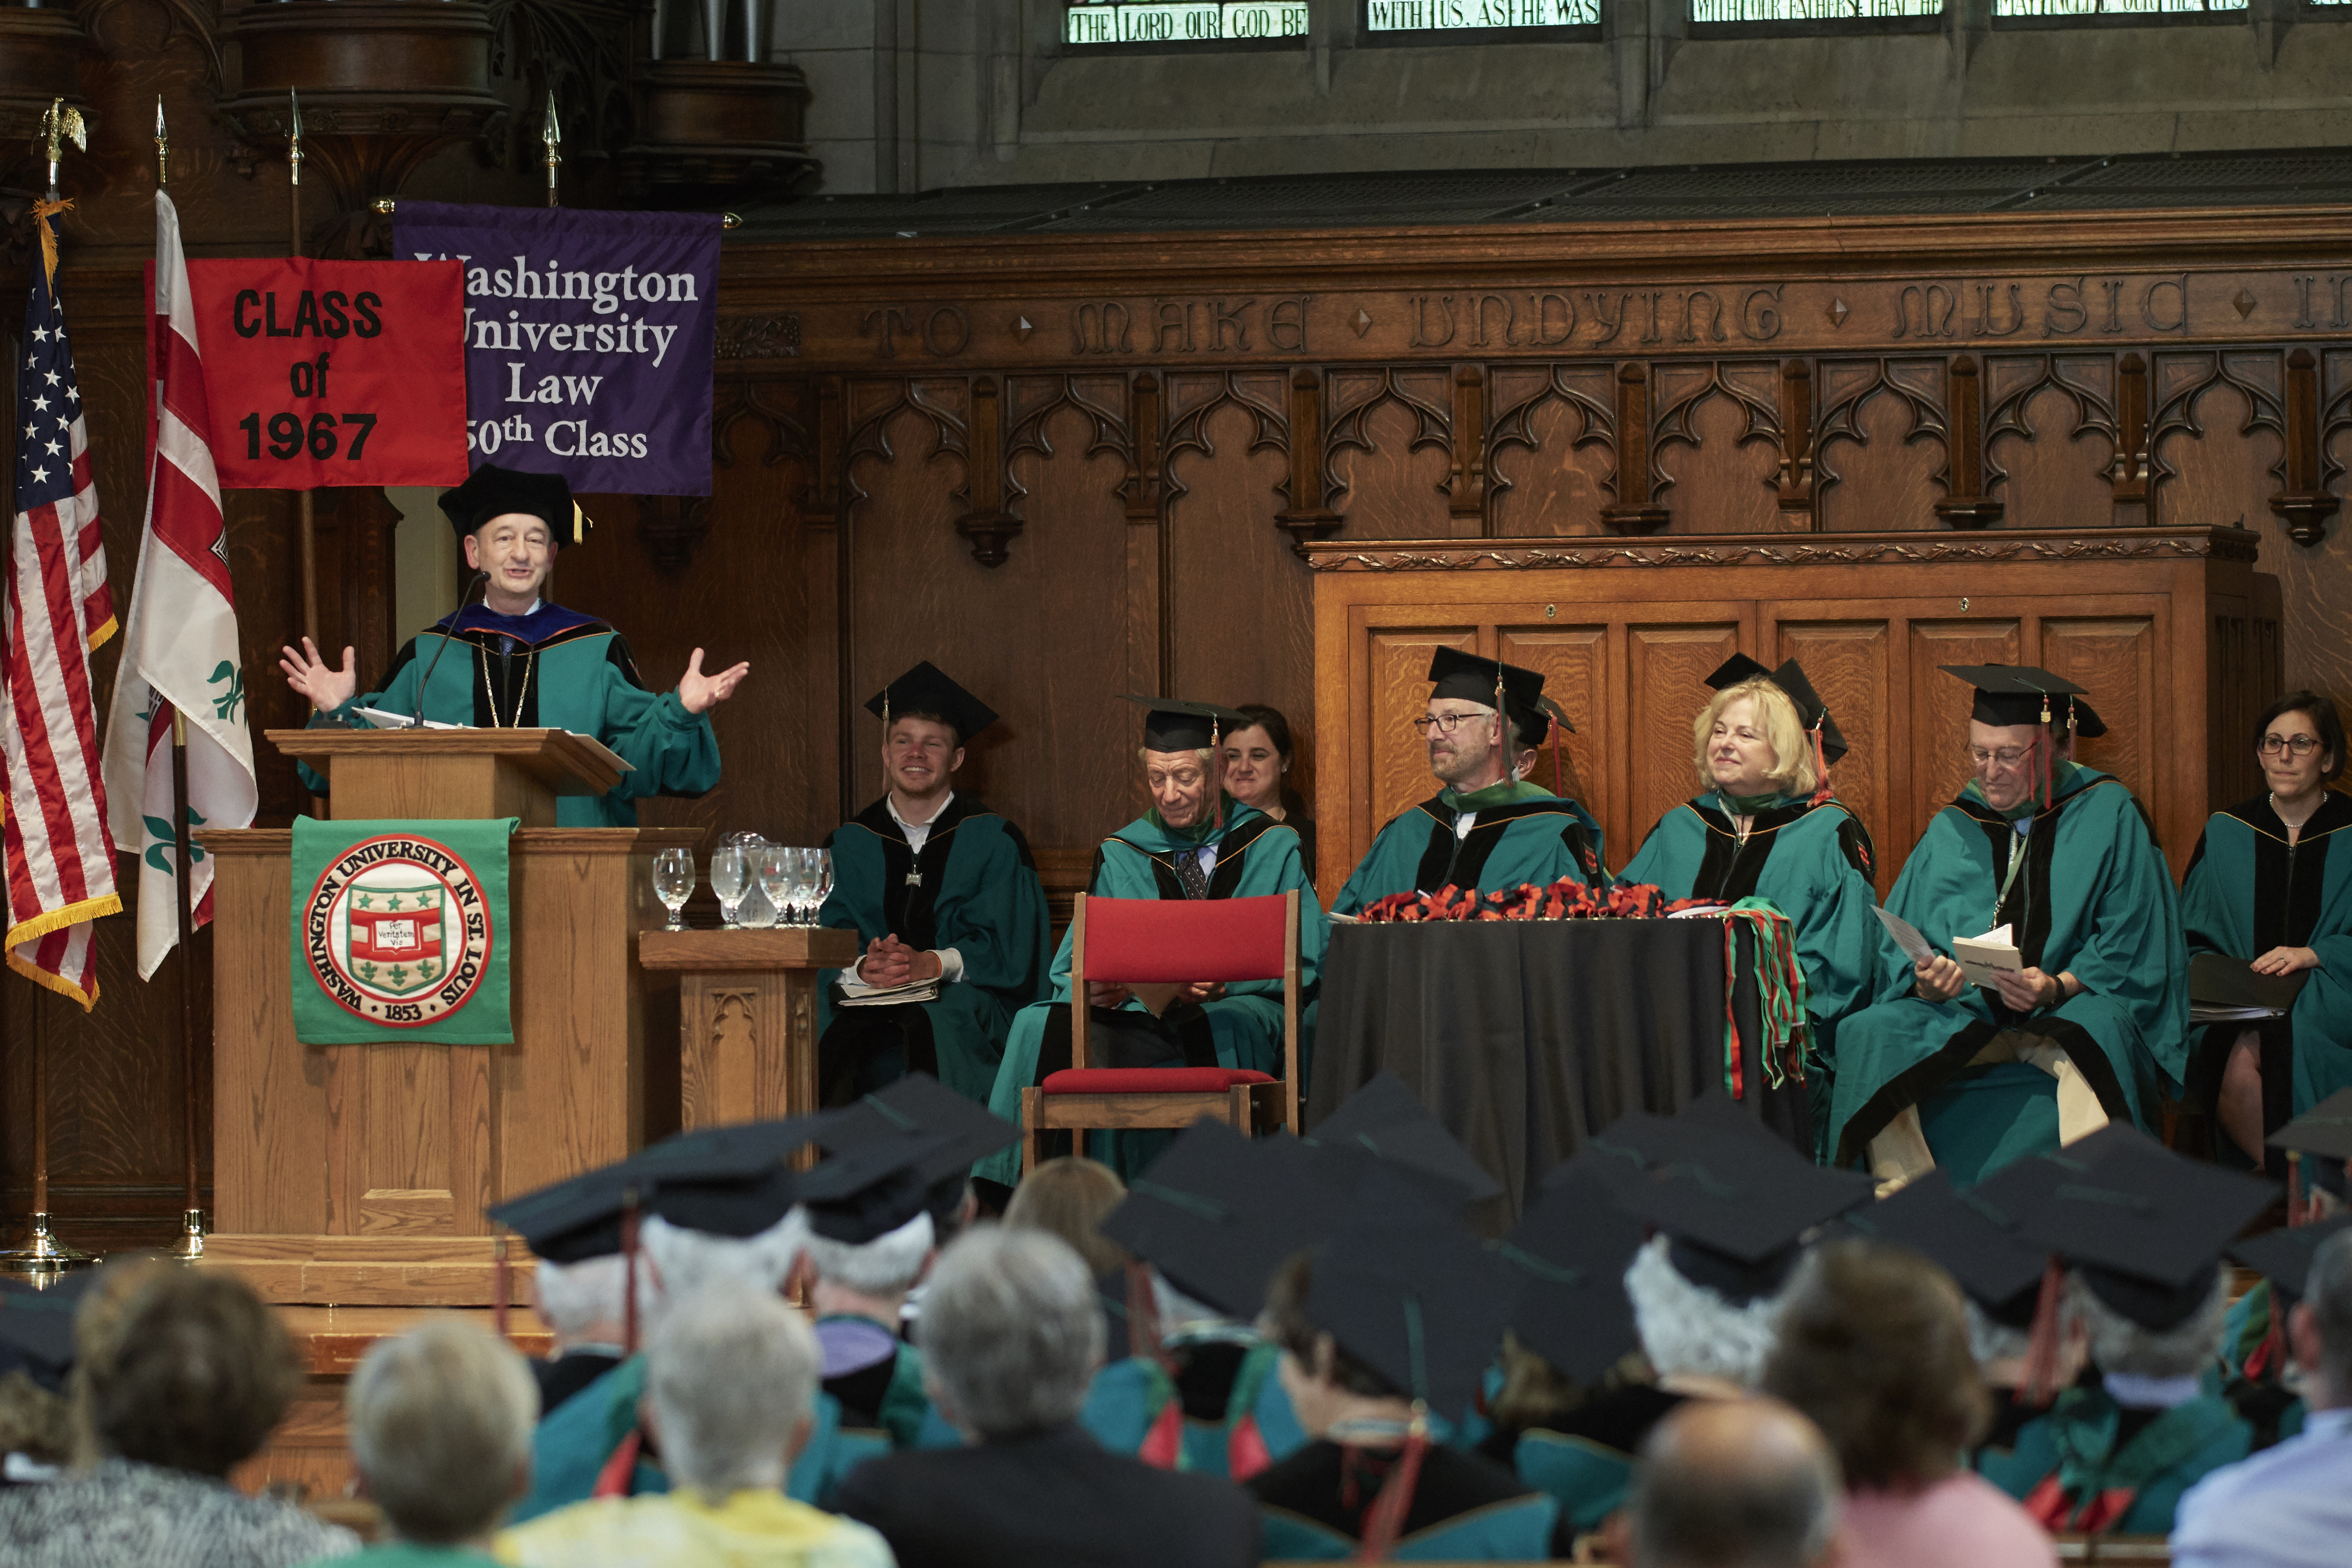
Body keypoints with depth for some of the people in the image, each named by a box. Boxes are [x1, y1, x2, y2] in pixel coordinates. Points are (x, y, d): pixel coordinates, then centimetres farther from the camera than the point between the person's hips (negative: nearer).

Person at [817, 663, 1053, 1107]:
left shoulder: (993, 843, 8)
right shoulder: (850, 846, 15)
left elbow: (1007, 949, 0)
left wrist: (931, 964, -17)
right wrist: (863, 968, -17)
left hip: (963, 993, -2)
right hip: (868, 1000, 2)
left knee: (931, 1025, -37)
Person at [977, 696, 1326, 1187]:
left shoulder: (1273, 848, 10)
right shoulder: (1119, 858, 16)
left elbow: (1306, 962, 4)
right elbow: (1071, 971, 10)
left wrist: (1226, 982, -14)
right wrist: (1096, 988, -15)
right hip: (1140, 1012, 2)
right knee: (1040, 1028, -27)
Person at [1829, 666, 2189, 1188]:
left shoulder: (2109, 817, 5)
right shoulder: (1951, 831, 15)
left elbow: (2132, 949, -1)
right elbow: (1899, 955, 10)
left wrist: (2059, 987, -18)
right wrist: (1924, 983, -14)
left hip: (2071, 1011, -3)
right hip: (1964, 1021, 3)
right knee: (1871, 1035, -26)